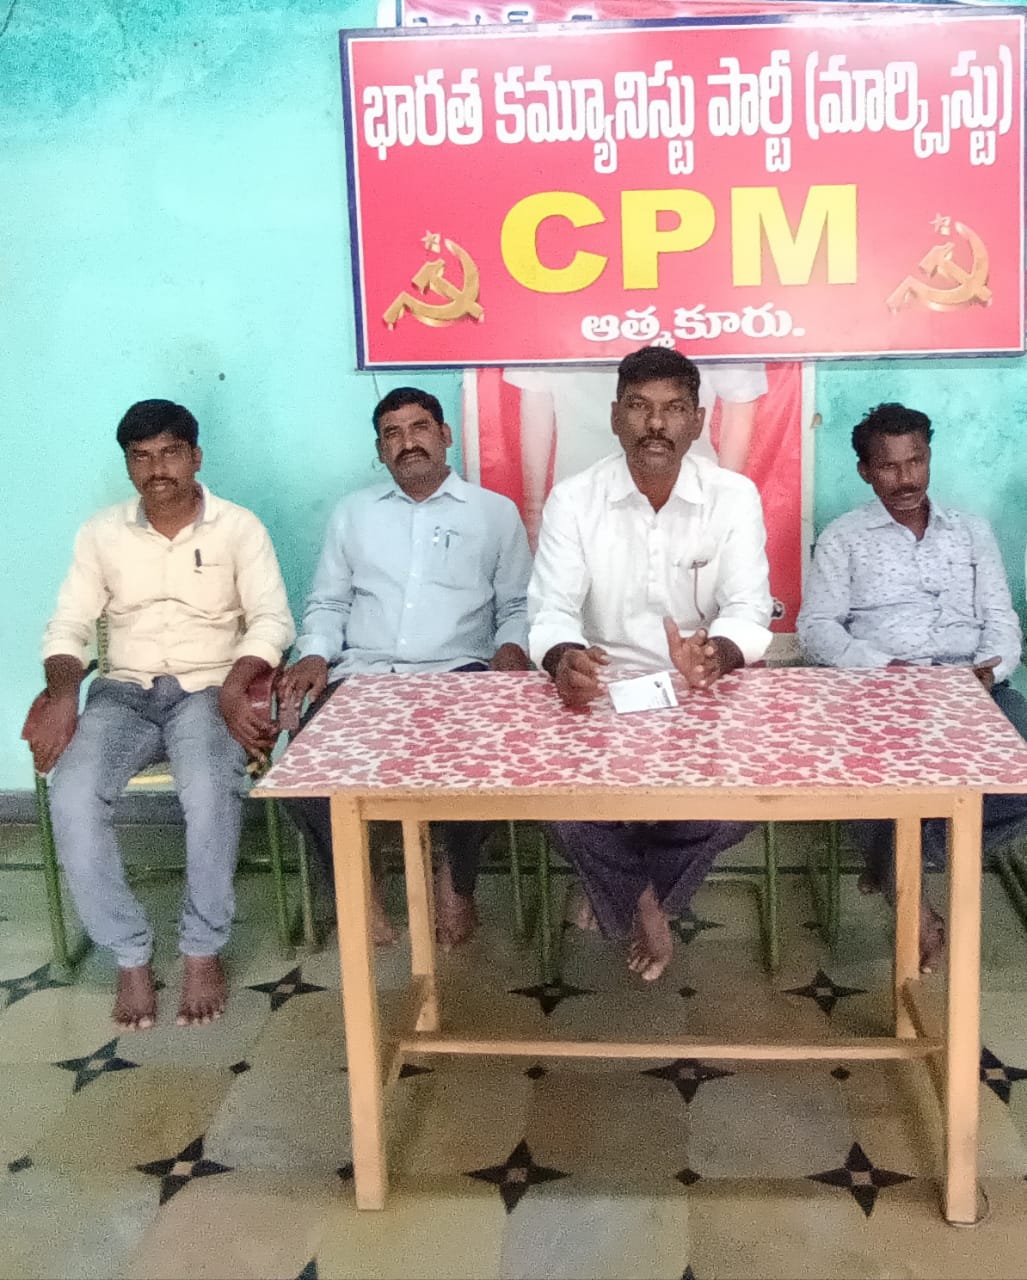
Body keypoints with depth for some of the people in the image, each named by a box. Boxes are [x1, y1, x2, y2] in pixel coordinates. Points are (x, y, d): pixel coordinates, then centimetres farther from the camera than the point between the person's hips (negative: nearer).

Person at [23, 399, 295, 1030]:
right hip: (124, 690, 3)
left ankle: (204, 950, -12)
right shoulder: (101, 533, 8)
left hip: (208, 689, -2)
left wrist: (234, 685, -23)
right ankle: (131, 955, -10)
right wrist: (62, 691, -14)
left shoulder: (239, 527, 0)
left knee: (210, 792, -34)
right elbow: (69, 626, 6)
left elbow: (272, 620, -6)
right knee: (73, 797, -27)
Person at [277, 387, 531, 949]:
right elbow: (327, 604, 16)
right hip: (362, 675, 2)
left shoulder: (495, 512, 13)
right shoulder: (352, 512, 19)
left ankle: (457, 880, -1)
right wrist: (315, 655, -4)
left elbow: (519, 606, 10)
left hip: (456, 674, -1)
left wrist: (512, 645, -12)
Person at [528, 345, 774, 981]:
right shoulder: (573, 499, -4)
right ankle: (645, 905, 4)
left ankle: (623, 889, 5)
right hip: (601, 693, 0)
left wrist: (717, 653, -38)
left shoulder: (735, 496, -4)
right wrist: (564, 657, -36)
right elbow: (552, 611, -10)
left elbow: (748, 610, -13)